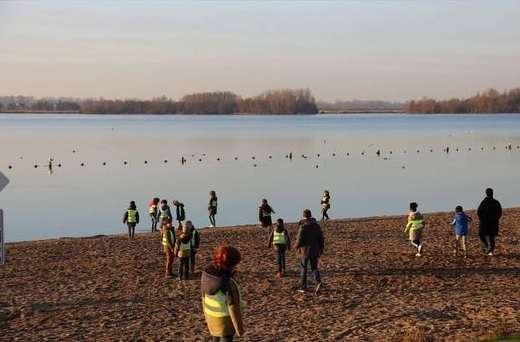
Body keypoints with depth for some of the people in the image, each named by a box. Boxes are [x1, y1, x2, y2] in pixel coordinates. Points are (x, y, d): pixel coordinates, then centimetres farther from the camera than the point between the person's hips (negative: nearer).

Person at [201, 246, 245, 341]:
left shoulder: (207, 274, -12)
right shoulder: (229, 283, -32)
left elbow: (205, 297, 2)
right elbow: (233, 308, -24)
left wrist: (207, 315, 16)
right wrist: (239, 328, -12)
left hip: (211, 316, 6)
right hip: (225, 319, -6)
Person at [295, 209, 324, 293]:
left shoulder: (302, 226, -12)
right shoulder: (316, 225, 5)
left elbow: (300, 238, -17)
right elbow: (321, 238, 5)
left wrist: (297, 247, 1)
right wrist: (321, 249, 13)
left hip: (305, 250, -4)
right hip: (314, 250, 4)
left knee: (303, 268, 10)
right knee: (314, 268, 10)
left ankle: (303, 287, 14)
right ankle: (318, 282, -15)